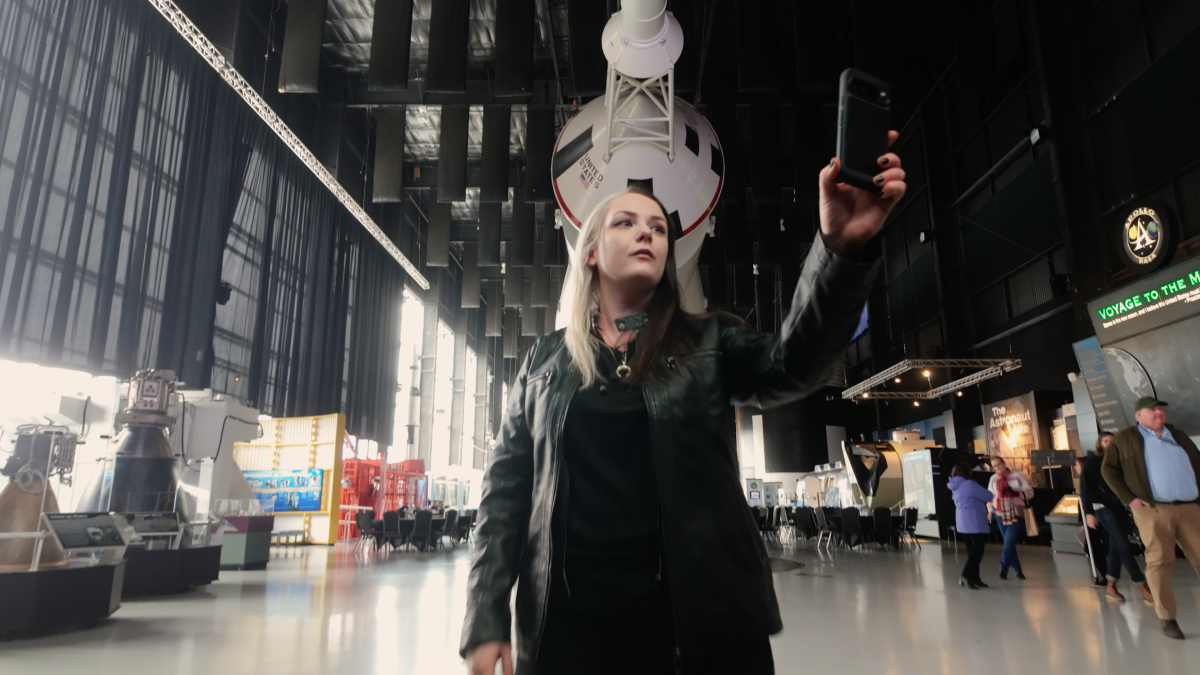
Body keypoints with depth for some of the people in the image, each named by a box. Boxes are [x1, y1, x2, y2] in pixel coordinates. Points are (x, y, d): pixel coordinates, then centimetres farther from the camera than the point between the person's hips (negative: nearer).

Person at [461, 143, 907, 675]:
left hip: (703, 616, 0)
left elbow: (794, 363, -14)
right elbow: (505, 487, 5)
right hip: (569, 622, 1)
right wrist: (486, 620, -2)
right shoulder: (545, 360, 7)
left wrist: (842, 248, -31)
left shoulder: (706, 345, 5)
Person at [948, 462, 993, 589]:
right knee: (977, 551, -5)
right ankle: (966, 576, -13)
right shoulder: (969, 484, -16)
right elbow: (988, 496, -9)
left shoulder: (956, 486, 11)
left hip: (963, 522, 8)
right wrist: (986, 494, 13)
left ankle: (974, 578, 15)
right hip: (974, 522, -8)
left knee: (972, 550, 13)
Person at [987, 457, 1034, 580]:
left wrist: (1016, 492, -19)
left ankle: (1003, 569, -8)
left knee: (1009, 542, -12)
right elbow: (990, 496, 13)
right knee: (1008, 543, 5)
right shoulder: (993, 479, 6)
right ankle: (1017, 570, 15)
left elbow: (1030, 492, -1)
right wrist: (990, 512, 9)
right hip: (1000, 515, 3)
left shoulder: (1016, 476, -1)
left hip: (1016, 515, -3)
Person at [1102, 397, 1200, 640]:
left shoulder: (1178, 435, 19)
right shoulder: (1124, 438, 5)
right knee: (1159, 562, -5)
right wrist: (1129, 498, -5)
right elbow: (1108, 469, 4)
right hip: (1153, 509, -4)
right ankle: (1167, 618, 1)